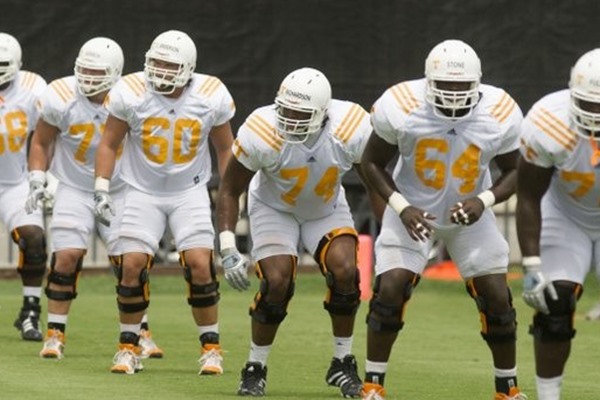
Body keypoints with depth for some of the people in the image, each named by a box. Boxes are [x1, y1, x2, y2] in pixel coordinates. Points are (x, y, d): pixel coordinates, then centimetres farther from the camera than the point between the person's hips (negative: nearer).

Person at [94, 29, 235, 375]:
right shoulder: (131, 93, -13)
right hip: (143, 192, 0)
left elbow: (225, 149, 5)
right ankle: (128, 347, 8)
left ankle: (212, 348, 2)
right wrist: (102, 191, -7)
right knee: (133, 265, -10)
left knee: (200, 265, -12)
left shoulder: (211, 97, -10)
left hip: (190, 193, 0)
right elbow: (109, 144, -1)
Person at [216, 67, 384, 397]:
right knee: (277, 283, -20)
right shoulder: (263, 134, -33)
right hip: (274, 209, -2)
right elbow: (230, 189, -21)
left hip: (327, 210, 2)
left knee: (345, 272, -20)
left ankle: (342, 363, -1)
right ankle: (255, 368, 1)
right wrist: (227, 249, -28)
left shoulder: (351, 131, -29)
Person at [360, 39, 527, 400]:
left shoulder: (499, 115, -20)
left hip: (469, 216, 2)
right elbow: (373, 163, -10)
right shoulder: (401, 108, -24)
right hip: (413, 212, -2)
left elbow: (513, 171, -5)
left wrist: (484, 200, -24)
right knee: (390, 290, -16)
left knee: (497, 299, -1)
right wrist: (402, 207, -23)